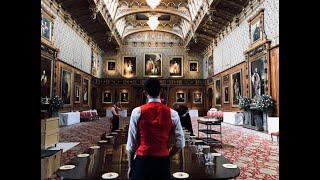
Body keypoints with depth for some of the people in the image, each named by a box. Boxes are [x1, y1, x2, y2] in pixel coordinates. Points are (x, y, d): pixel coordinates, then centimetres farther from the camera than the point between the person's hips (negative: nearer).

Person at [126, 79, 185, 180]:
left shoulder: (137, 112, -9)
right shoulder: (172, 113, -4)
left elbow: (131, 142, -4)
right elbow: (180, 144, -2)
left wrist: (130, 166, 7)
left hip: (142, 160, -1)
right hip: (163, 162, 2)